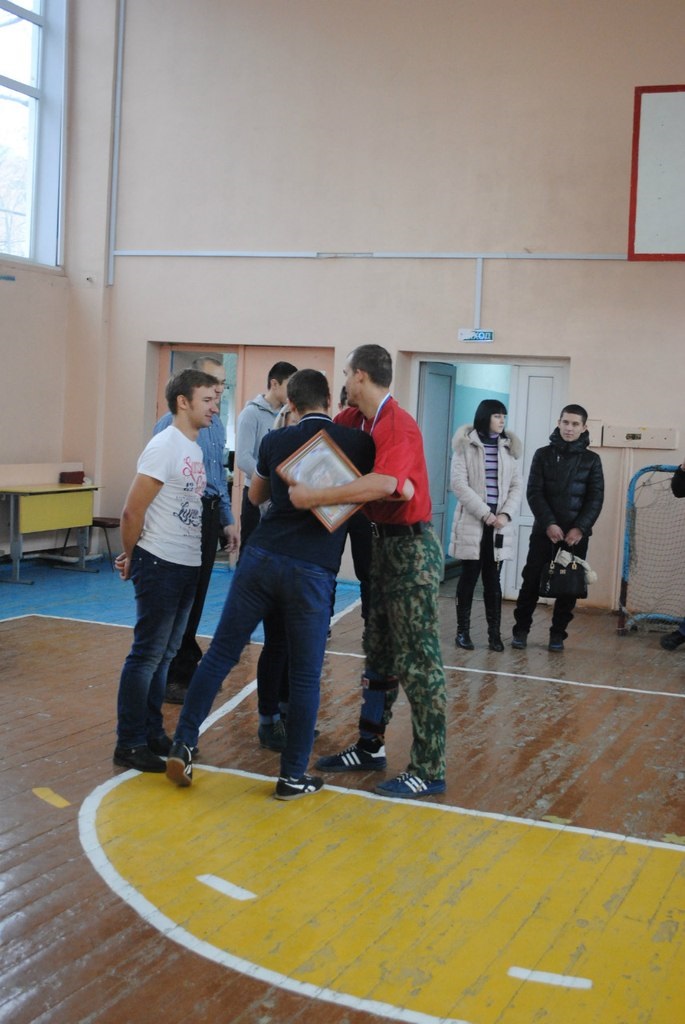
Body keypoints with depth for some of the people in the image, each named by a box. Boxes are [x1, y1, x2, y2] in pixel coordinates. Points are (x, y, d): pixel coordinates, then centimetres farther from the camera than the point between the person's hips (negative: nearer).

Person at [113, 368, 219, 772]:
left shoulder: (195, 448, 11)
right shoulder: (164, 447, -16)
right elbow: (132, 512, -15)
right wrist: (130, 557, -3)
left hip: (188, 566, 8)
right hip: (160, 565, -8)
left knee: (164, 654, 15)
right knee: (148, 655, -2)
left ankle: (153, 733, 25)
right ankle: (130, 744, 6)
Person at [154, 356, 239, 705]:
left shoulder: (217, 425, 13)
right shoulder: (173, 423, -13)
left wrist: (227, 520, 18)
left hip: (209, 514, 8)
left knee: (196, 597, 14)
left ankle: (188, 667, 24)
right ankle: (172, 676, 7)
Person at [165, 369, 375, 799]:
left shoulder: (275, 441, 9)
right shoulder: (358, 443, 1)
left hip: (261, 558, 3)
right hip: (312, 571, -2)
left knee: (221, 653, 11)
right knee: (305, 677, 7)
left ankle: (183, 747, 12)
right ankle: (293, 776, 13)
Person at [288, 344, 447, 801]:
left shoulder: (398, 425, -21)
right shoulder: (356, 420, 7)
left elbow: (384, 483, -37)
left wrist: (315, 496, -35)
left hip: (413, 547, -9)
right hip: (385, 543, 10)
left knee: (418, 660, -5)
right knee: (379, 653, 16)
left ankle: (429, 770, 2)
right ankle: (370, 746, 28)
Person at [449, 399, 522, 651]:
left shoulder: (509, 447, 9)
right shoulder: (466, 445, -2)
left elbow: (517, 485, 6)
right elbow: (458, 483, -10)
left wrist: (506, 514, -10)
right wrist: (484, 513, -15)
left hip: (499, 523, 3)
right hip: (471, 522, -3)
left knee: (493, 579, 5)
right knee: (469, 577, 3)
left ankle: (494, 633, 9)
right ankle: (463, 631, 12)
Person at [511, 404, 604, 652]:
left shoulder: (591, 459, 5)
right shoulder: (543, 455, 5)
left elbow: (596, 499, 0)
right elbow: (534, 493, -2)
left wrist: (580, 528, -13)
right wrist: (549, 523, -14)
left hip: (576, 534, 0)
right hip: (544, 530, 0)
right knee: (532, 581, -2)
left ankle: (558, 634, 13)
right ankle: (521, 630, 9)